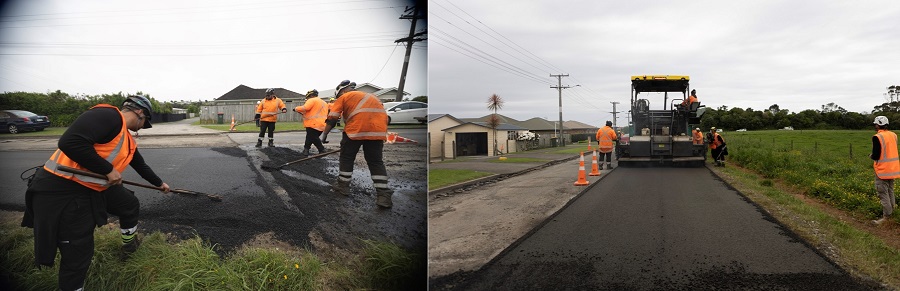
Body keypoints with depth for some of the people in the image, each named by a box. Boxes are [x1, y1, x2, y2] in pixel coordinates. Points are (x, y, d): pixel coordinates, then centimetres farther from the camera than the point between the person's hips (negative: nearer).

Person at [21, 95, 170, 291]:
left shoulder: (128, 142, 12)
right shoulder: (109, 115, -18)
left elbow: (141, 166, 31)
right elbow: (69, 142, -29)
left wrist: (159, 183, 46)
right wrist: (108, 170, -21)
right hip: (61, 191, -10)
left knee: (130, 205, 26)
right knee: (77, 254, -4)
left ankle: (129, 245, 48)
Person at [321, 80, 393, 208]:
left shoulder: (343, 97, 15)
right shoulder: (370, 96, 32)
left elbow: (332, 119, 8)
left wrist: (324, 136, 14)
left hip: (357, 128, -5)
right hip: (378, 129, 5)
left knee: (347, 157, 16)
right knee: (375, 161, 9)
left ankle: (343, 185, 25)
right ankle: (383, 195, -1)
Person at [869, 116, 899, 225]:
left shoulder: (877, 137, -19)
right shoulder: (893, 135, 5)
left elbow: (876, 156, -18)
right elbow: (892, 151, 15)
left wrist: (871, 156, 3)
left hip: (883, 170, -8)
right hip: (893, 169, 8)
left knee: (883, 193, -3)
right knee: (890, 191, 19)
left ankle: (886, 216, -2)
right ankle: (891, 210, 29)